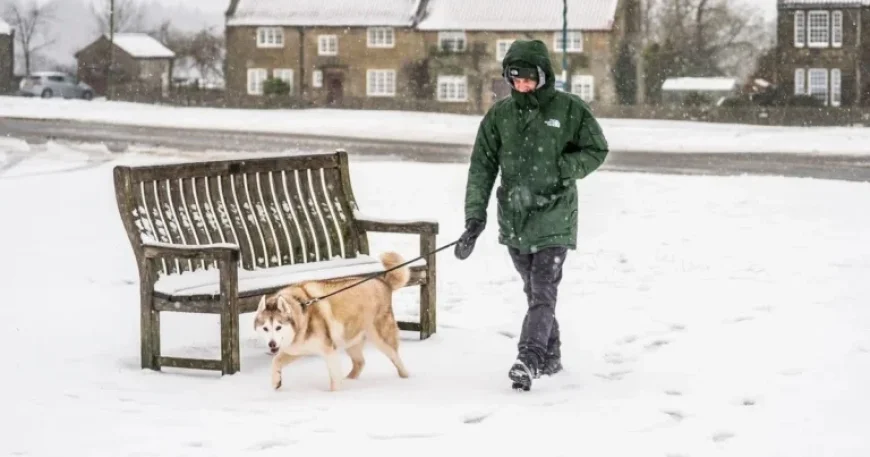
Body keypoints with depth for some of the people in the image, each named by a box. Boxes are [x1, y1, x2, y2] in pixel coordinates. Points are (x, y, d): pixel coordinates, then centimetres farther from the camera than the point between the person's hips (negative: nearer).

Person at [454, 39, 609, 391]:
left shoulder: (569, 109, -5)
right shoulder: (500, 114, 3)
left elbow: (596, 150, 3)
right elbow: (482, 167, 2)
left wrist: (558, 171, -12)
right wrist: (474, 218, -6)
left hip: (554, 217, -4)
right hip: (513, 217, 4)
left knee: (543, 291, -13)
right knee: (534, 291, 13)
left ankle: (529, 359, -21)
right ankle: (551, 356, 27)